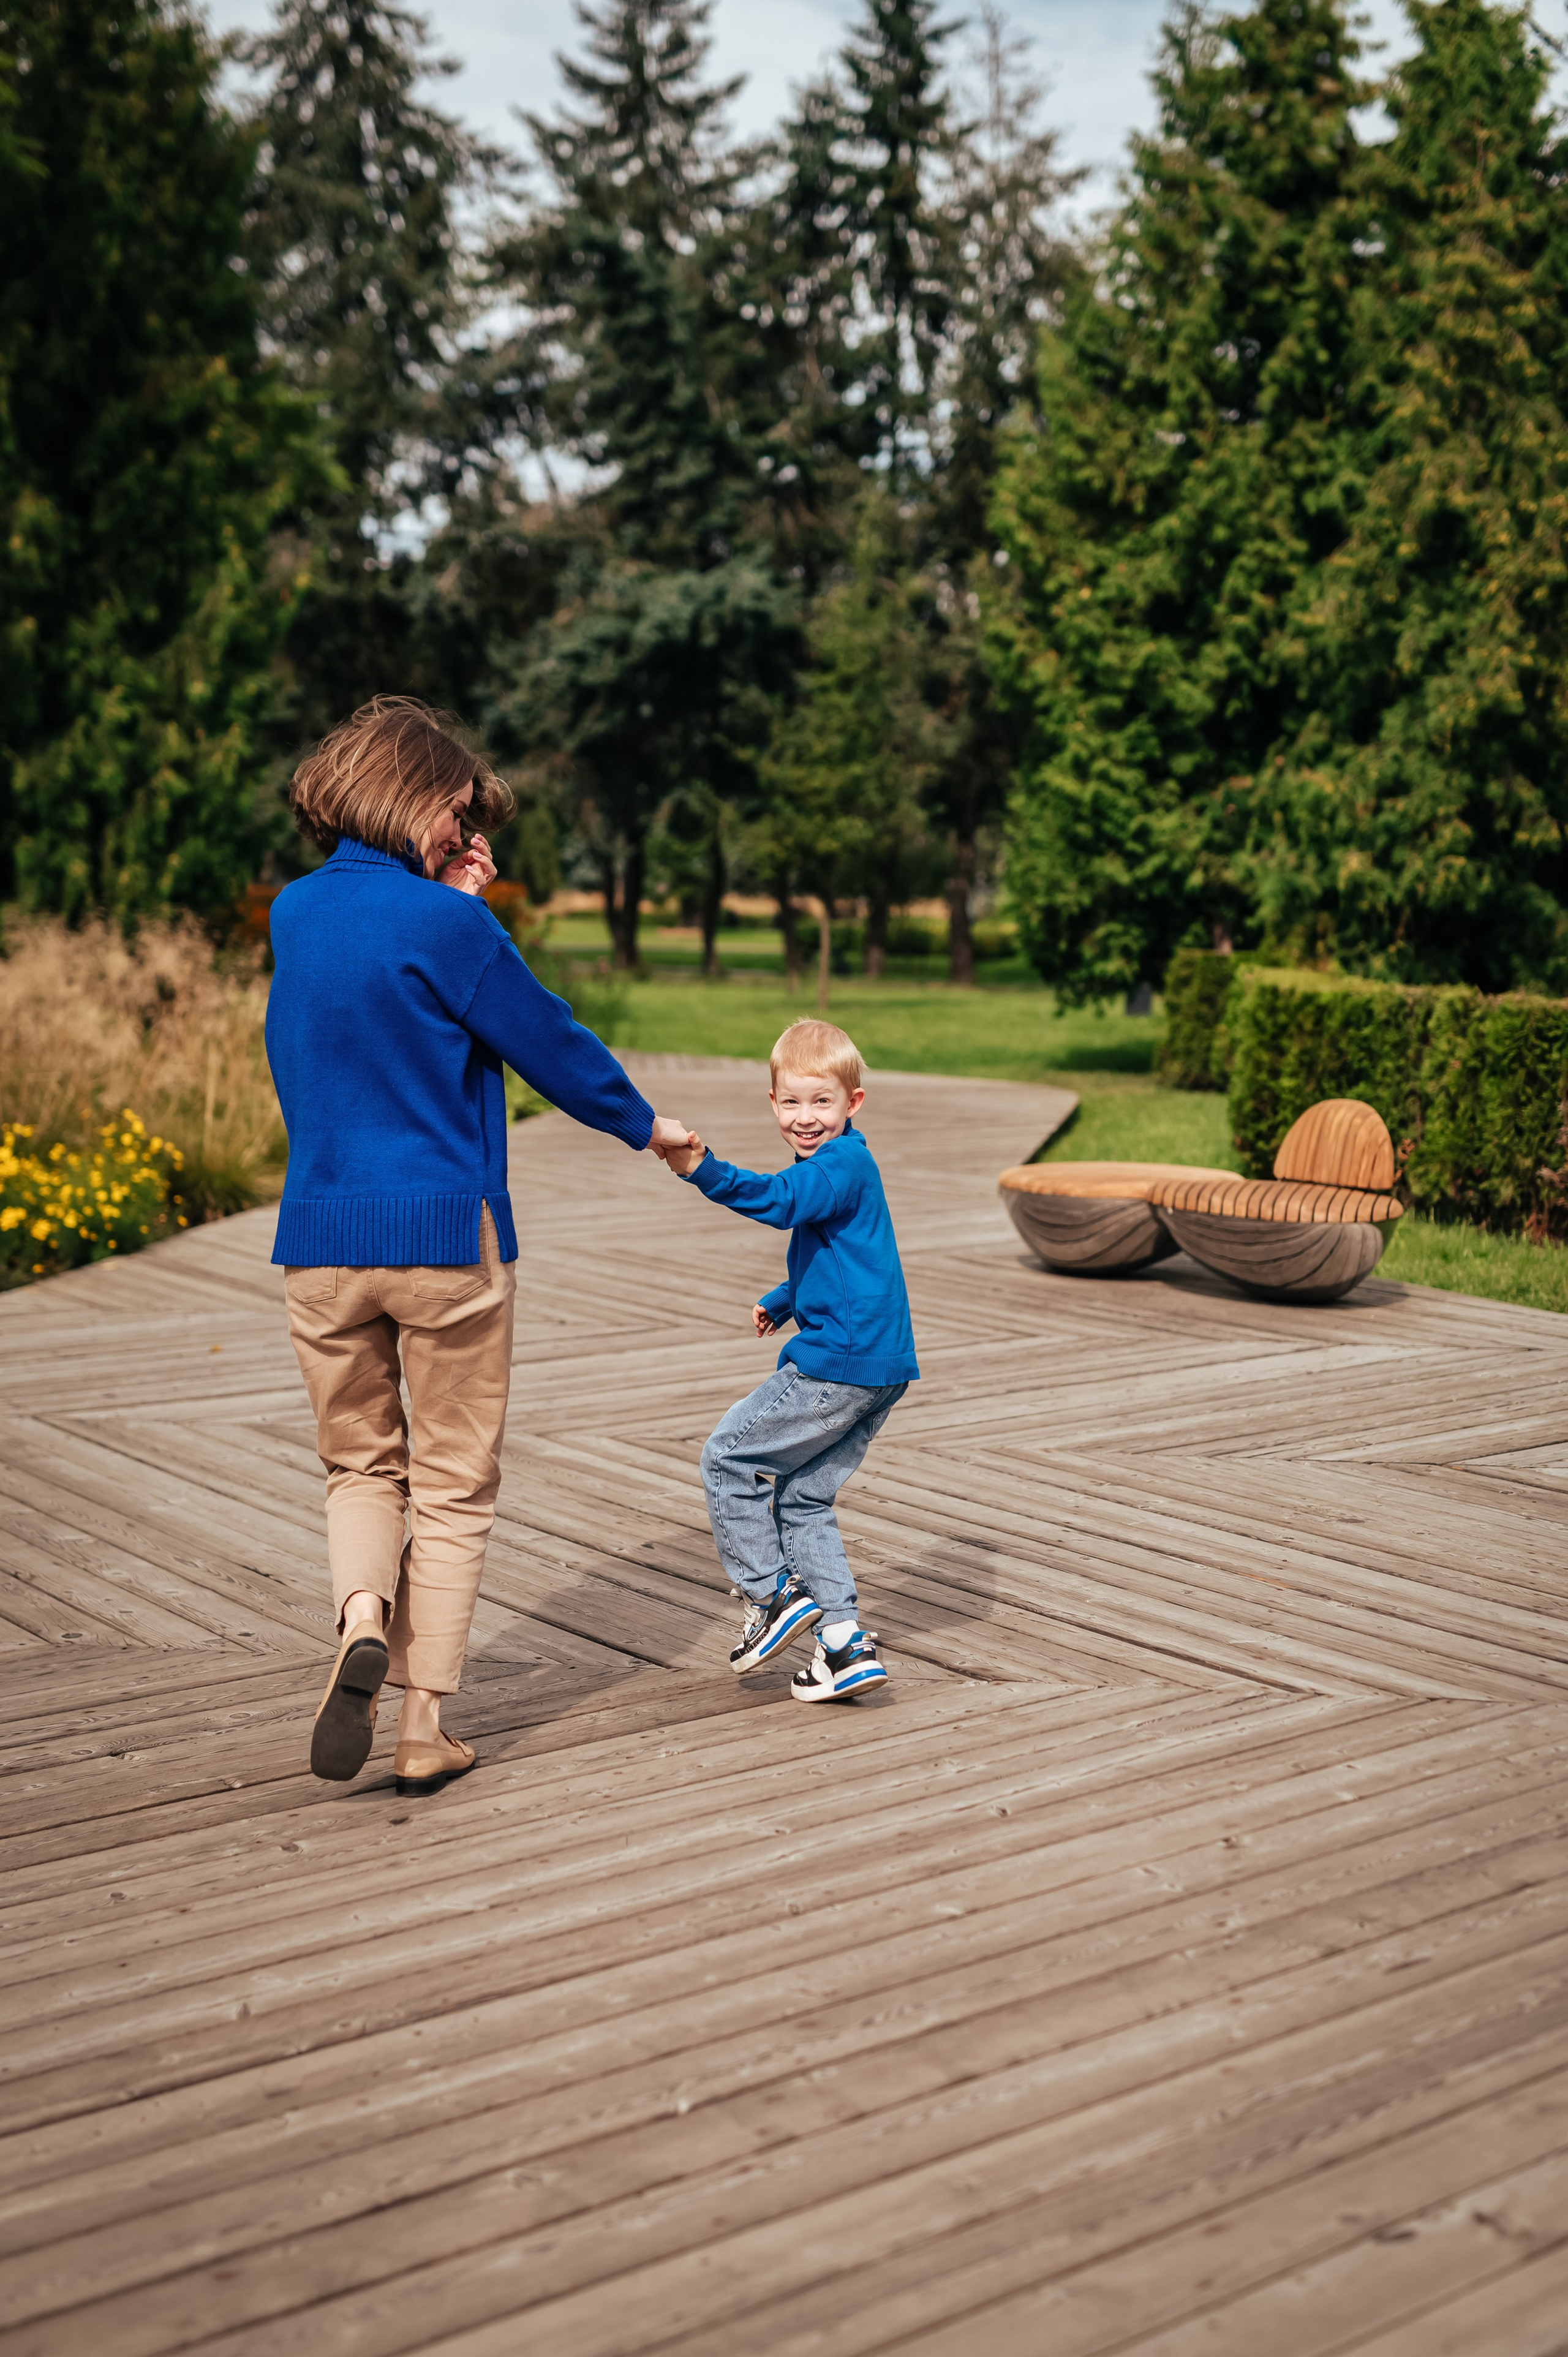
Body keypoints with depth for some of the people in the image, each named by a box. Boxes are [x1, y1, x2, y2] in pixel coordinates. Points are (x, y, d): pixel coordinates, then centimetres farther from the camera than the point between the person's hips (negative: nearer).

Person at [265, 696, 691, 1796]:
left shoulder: (294, 913, 6)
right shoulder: (443, 924, -12)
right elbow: (552, 1043, -3)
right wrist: (645, 1123, 13)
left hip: (322, 1240, 5)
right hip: (448, 1236, -4)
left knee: (362, 1466, 19)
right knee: (454, 1488, 8)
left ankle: (363, 1622, -9)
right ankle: (425, 1727, 11)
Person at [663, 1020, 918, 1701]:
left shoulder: (842, 1164, -12)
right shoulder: (840, 1165, 21)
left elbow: (780, 1200, -33)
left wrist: (704, 1171, -43)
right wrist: (781, 1302, 41)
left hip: (838, 1362, -10)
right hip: (880, 1369, 10)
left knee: (728, 1458, 0)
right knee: (803, 1497, 14)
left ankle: (772, 1597, 6)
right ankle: (844, 1644, 11)